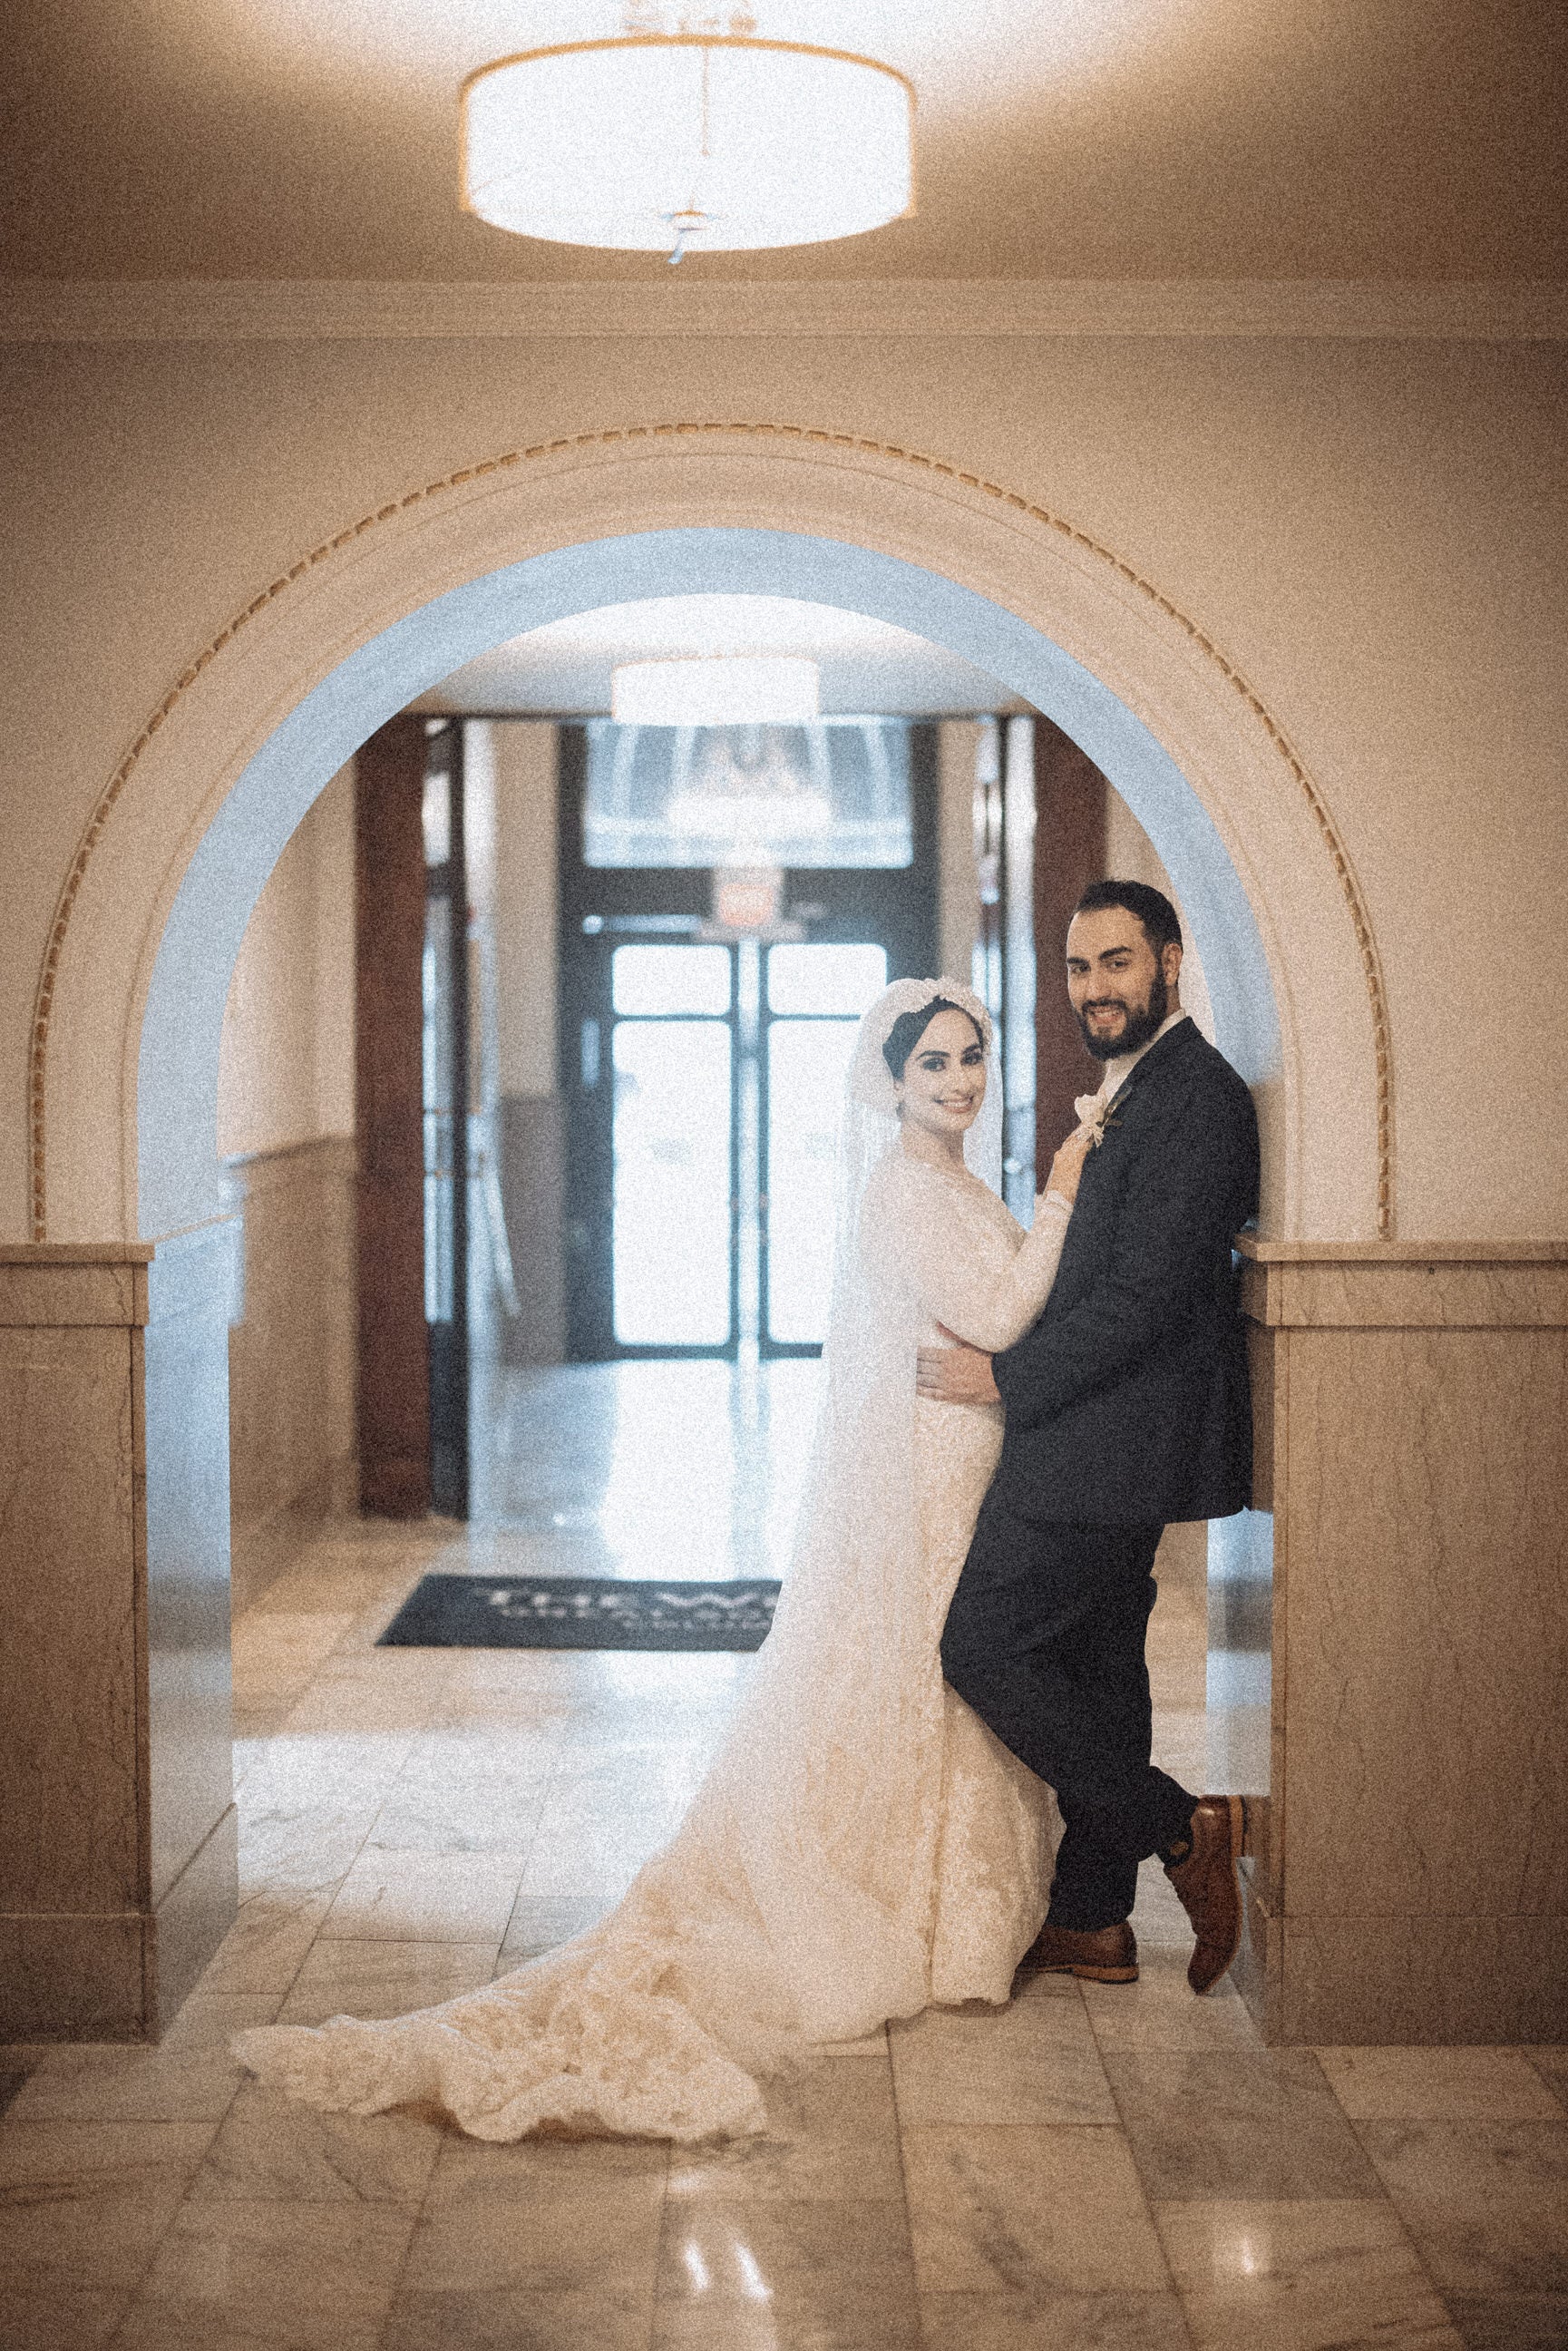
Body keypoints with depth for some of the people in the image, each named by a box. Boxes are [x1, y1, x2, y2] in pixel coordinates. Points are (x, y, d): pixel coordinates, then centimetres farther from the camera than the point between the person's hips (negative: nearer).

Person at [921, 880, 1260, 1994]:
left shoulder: (1198, 1097, -16)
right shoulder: (1132, 1092, 17)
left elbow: (1145, 1293, -22)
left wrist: (1006, 1376, -16)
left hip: (1108, 1441, -10)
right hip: (1096, 1438, 10)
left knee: (985, 1646, -8)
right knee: (1093, 1662, 13)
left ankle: (1179, 1827, -1)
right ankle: (1092, 1922, 21)